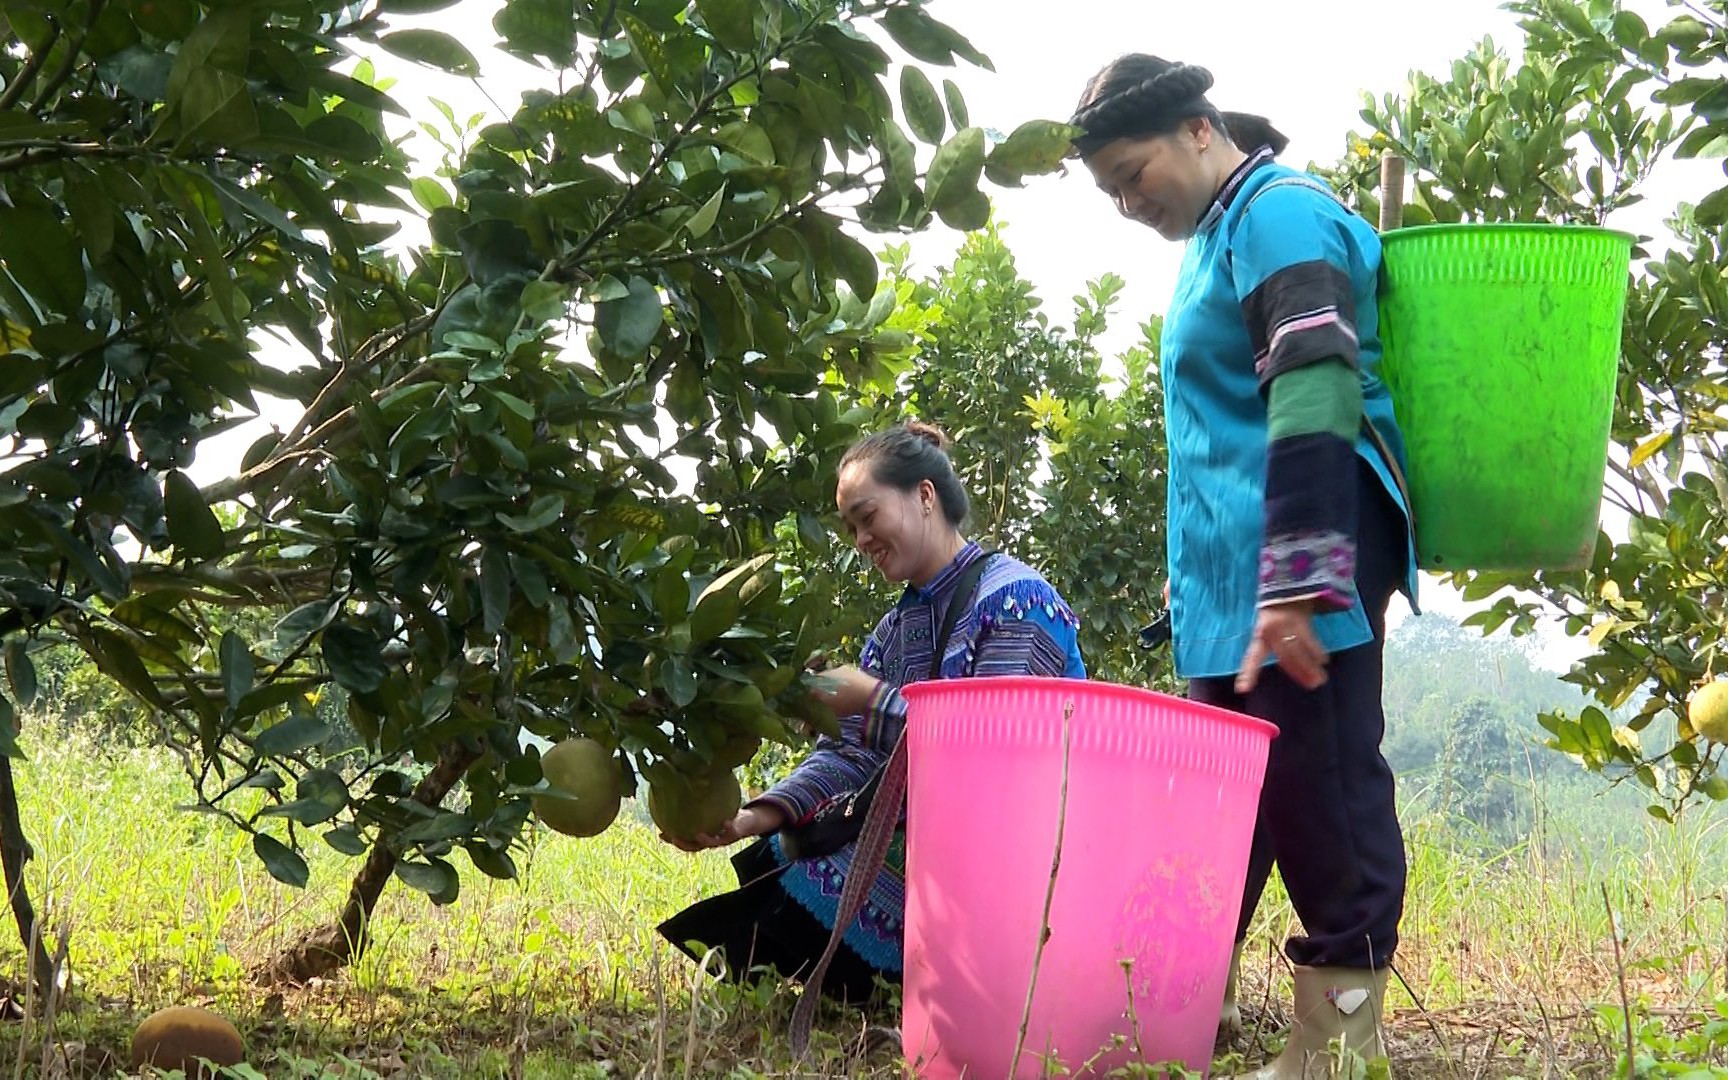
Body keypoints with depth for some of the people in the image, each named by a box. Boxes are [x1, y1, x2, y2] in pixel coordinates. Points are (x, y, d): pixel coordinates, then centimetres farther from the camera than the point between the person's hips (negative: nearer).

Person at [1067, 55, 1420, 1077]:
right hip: (1232, 573, 10)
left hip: (1298, 562, -10)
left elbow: (1314, 398, -21)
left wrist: (1296, 584, -26)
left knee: (1319, 792, -8)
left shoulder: (1278, 212, -9)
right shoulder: (1221, 234, 21)